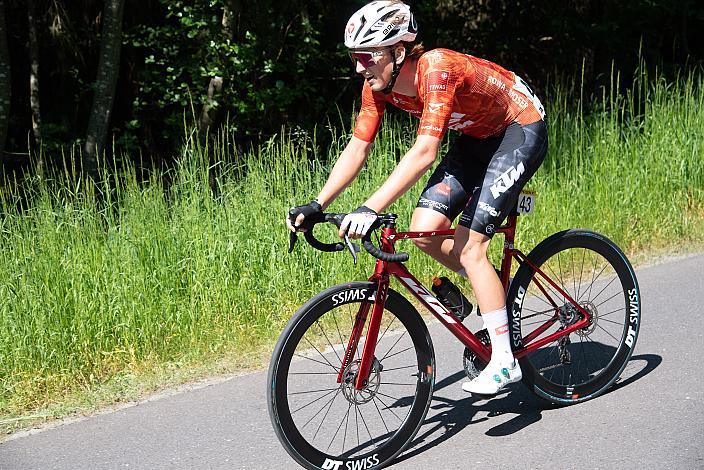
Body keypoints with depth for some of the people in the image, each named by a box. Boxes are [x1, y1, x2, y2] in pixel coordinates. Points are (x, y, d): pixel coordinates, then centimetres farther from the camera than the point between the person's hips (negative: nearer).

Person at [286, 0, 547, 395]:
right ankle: (497, 290, 17)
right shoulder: (379, 85, -12)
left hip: (521, 129, -8)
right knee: (425, 230, -7)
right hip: (478, 136, 8)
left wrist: (371, 209, -51)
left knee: (468, 246, -16)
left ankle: (505, 363, -7)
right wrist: (316, 206, -16)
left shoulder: (437, 69, -35)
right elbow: (358, 148, -8)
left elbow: (425, 152, -44)